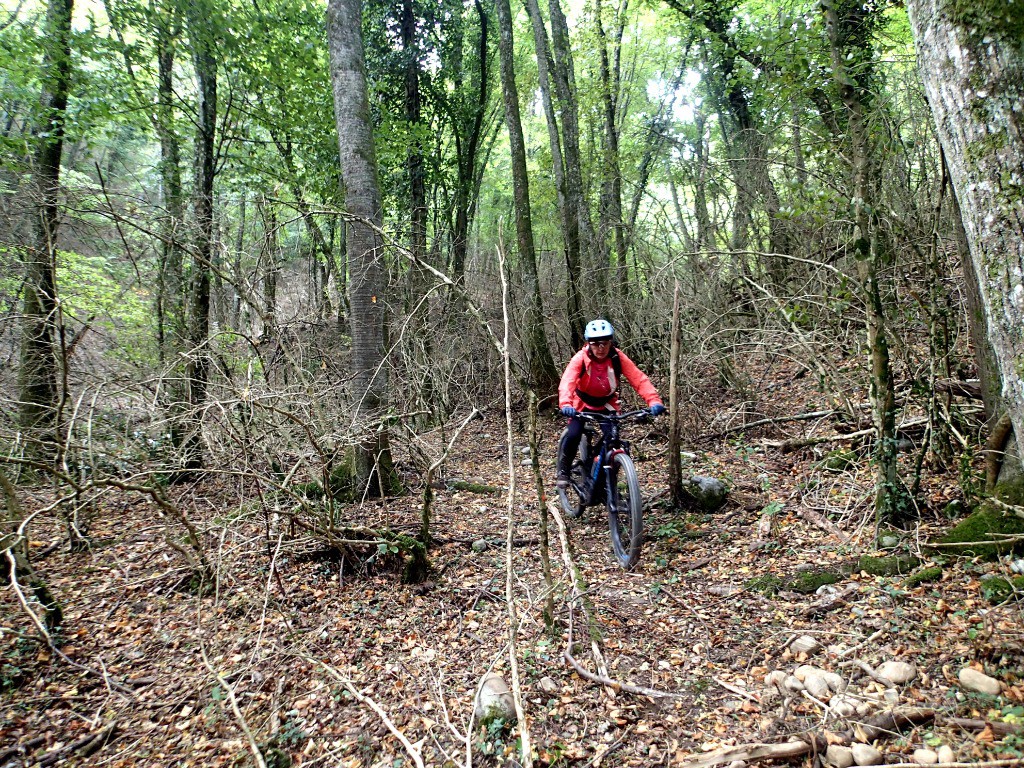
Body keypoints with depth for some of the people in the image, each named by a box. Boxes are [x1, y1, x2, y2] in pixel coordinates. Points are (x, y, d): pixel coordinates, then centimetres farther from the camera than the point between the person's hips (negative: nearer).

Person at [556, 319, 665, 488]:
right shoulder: (581, 358, -27)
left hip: (607, 404, 2)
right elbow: (567, 381, -39)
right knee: (573, 436, -21)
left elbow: (639, 379, -30)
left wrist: (654, 401, -46)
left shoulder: (618, 358, -23)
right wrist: (565, 404, -58)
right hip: (582, 403, -1)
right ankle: (563, 471, 5)